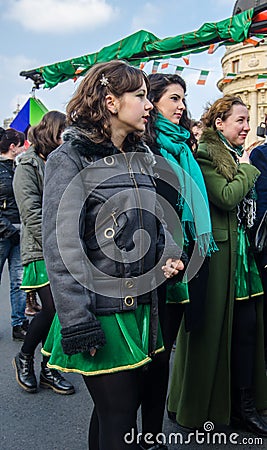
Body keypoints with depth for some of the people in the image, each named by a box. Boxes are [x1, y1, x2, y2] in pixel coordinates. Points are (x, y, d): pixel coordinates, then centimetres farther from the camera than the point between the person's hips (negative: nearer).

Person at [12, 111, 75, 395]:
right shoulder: (28, 167, -4)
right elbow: (32, 216, -12)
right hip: (42, 252, -6)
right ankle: (24, 358, 17)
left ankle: (48, 369, 20)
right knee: (53, 309, -10)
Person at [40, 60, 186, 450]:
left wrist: (171, 253, 1)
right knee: (118, 418, 2)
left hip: (142, 305, 7)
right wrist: (77, 323, -20)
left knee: (130, 401, 17)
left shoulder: (141, 156, 13)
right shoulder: (71, 158, -9)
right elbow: (61, 245, -16)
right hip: (102, 312, -7)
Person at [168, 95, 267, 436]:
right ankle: (201, 406, 22)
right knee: (214, 328, 3)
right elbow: (226, 197, -21)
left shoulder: (239, 155, 17)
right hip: (218, 251, -8)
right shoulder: (205, 154, -9)